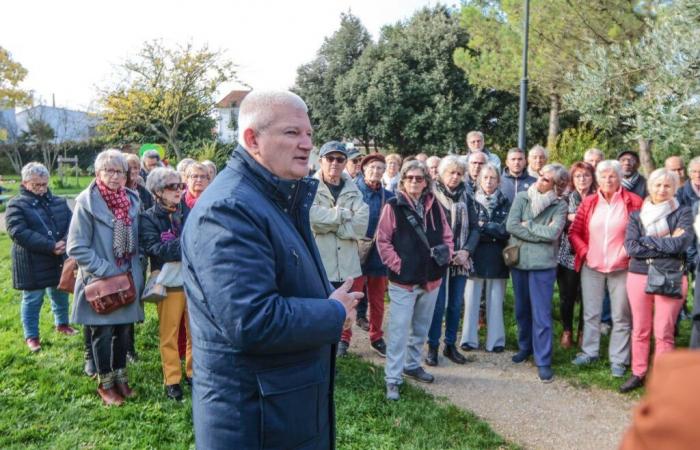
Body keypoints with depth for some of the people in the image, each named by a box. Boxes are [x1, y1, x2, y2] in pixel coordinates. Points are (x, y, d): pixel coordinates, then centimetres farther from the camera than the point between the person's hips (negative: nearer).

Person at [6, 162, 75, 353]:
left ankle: (62, 324, 40)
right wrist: (50, 246, -26)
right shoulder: (16, 205, -10)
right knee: (32, 300, 6)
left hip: (59, 260, 5)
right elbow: (19, 233, -21)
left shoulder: (58, 202, 7)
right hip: (32, 264, -5)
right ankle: (31, 336, 20)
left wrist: (65, 242, -21)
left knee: (61, 295, 19)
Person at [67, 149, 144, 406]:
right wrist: (105, 270, -18)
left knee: (123, 329, 14)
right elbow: (76, 247, -15)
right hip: (99, 281, -4)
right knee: (102, 332, 7)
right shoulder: (87, 201, -13)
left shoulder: (131, 200, 3)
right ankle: (105, 383, 24)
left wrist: (137, 270, 4)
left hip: (127, 278, 5)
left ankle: (120, 376, 31)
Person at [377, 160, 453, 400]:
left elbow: (446, 234, 12)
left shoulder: (434, 205, 4)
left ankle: (413, 364, 37)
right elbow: (383, 240, -7)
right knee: (399, 330, -2)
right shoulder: (394, 206, -8)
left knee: (421, 328, 19)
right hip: (403, 280, -5)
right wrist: (397, 264, -13)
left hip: (431, 279, 5)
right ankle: (392, 378, 7)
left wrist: (446, 252, -6)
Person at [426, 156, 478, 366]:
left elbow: (474, 228, 8)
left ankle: (450, 345, 23)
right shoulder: (431, 195, -4)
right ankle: (433, 346, 12)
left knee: (456, 304, 10)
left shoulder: (466, 198, 10)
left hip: (460, 260, 4)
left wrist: (466, 251, -7)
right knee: (438, 304, -1)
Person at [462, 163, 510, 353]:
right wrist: (494, 230, -12)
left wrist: (483, 226, -9)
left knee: (495, 299, 3)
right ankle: (469, 339, 8)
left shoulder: (505, 203, 8)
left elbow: (507, 230, -4)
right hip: (475, 255, -1)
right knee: (471, 298, 0)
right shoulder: (472, 201, 5)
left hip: (496, 257, 1)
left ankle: (496, 340, 11)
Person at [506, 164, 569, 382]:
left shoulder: (559, 206, -5)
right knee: (522, 309, 17)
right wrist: (541, 235, -11)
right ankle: (525, 346, 37)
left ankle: (543, 361, 6)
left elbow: (553, 233, -17)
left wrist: (528, 225, -9)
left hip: (543, 264, -3)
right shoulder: (522, 198, 1)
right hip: (518, 260, 4)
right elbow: (511, 225, -10)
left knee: (541, 314, -2)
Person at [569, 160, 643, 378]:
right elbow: (574, 232, 7)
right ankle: (589, 352, 27)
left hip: (621, 267, -3)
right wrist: (584, 252, -3)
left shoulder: (633, 202, -5)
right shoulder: (588, 202, 4)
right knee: (590, 313, 13)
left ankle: (618, 360, 16)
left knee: (621, 316, 5)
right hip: (592, 266, 3)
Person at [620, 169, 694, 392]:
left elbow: (679, 243, -15)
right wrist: (666, 243, -11)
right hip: (638, 276, 3)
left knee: (663, 333, 2)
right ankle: (638, 374, 24)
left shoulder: (683, 213, 2)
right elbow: (631, 247, -7)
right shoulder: (637, 216, 7)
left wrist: (646, 240, -7)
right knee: (640, 330, 11)